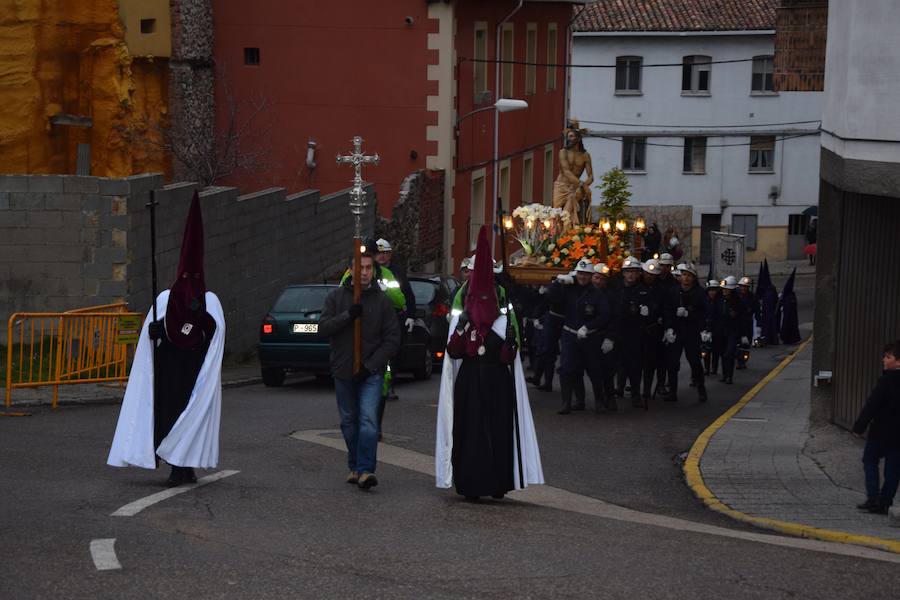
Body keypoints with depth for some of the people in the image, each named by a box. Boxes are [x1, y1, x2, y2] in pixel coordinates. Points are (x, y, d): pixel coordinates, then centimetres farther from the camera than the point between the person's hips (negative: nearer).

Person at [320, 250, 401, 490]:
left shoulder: (382, 300, 1)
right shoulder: (336, 297, 5)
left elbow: (392, 339, -1)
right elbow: (323, 327, -4)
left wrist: (370, 366, -11)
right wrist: (348, 315, -19)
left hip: (371, 373, -2)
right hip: (343, 371, 2)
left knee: (368, 420, -16)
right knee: (349, 422, 11)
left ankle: (366, 470, -20)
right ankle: (355, 467, 24)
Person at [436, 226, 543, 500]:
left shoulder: (503, 321, 6)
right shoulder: (461, 319, 8)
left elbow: (509, 359, -1)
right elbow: (453, 353, -2)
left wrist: (509, 339, -18)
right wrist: (460, 328, -14)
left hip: (497, 385, 0)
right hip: (469, 384, 0)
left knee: (498, 431, -4)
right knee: (469, 431, -3)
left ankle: (497, 483, 3)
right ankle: (470, 483, 2)